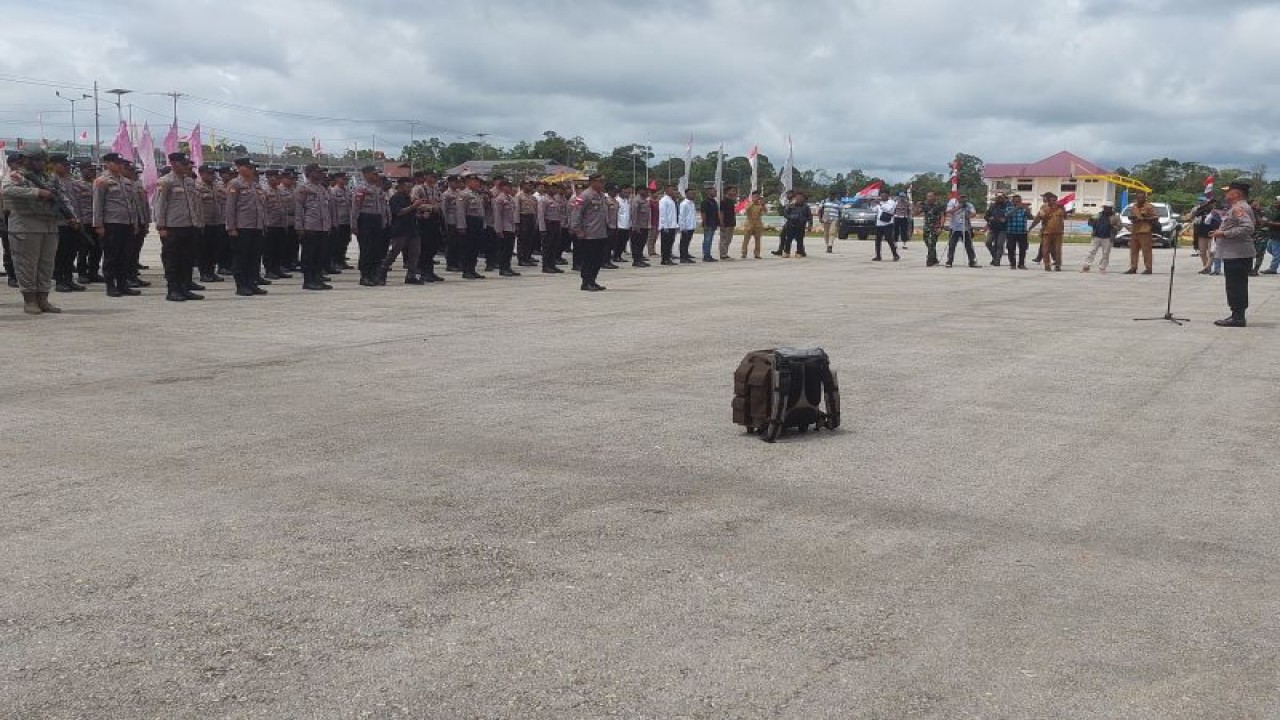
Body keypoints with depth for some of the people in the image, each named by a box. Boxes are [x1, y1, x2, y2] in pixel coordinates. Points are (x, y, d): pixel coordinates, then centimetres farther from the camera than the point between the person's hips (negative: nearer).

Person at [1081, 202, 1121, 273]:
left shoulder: (1115, 217, 1)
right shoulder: (1100, 215, 14)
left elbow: (1118, 227, -3)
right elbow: (1093, 224, 21)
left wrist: (1112, 227, -22)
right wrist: (1091, 221, -1)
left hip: (1107, 239, -3)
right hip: (1097, 237, 3)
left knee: (1105, 254, 2)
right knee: (1091, 252, -1)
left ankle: (1102, 268, 10)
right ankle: (1086, 267, -1)